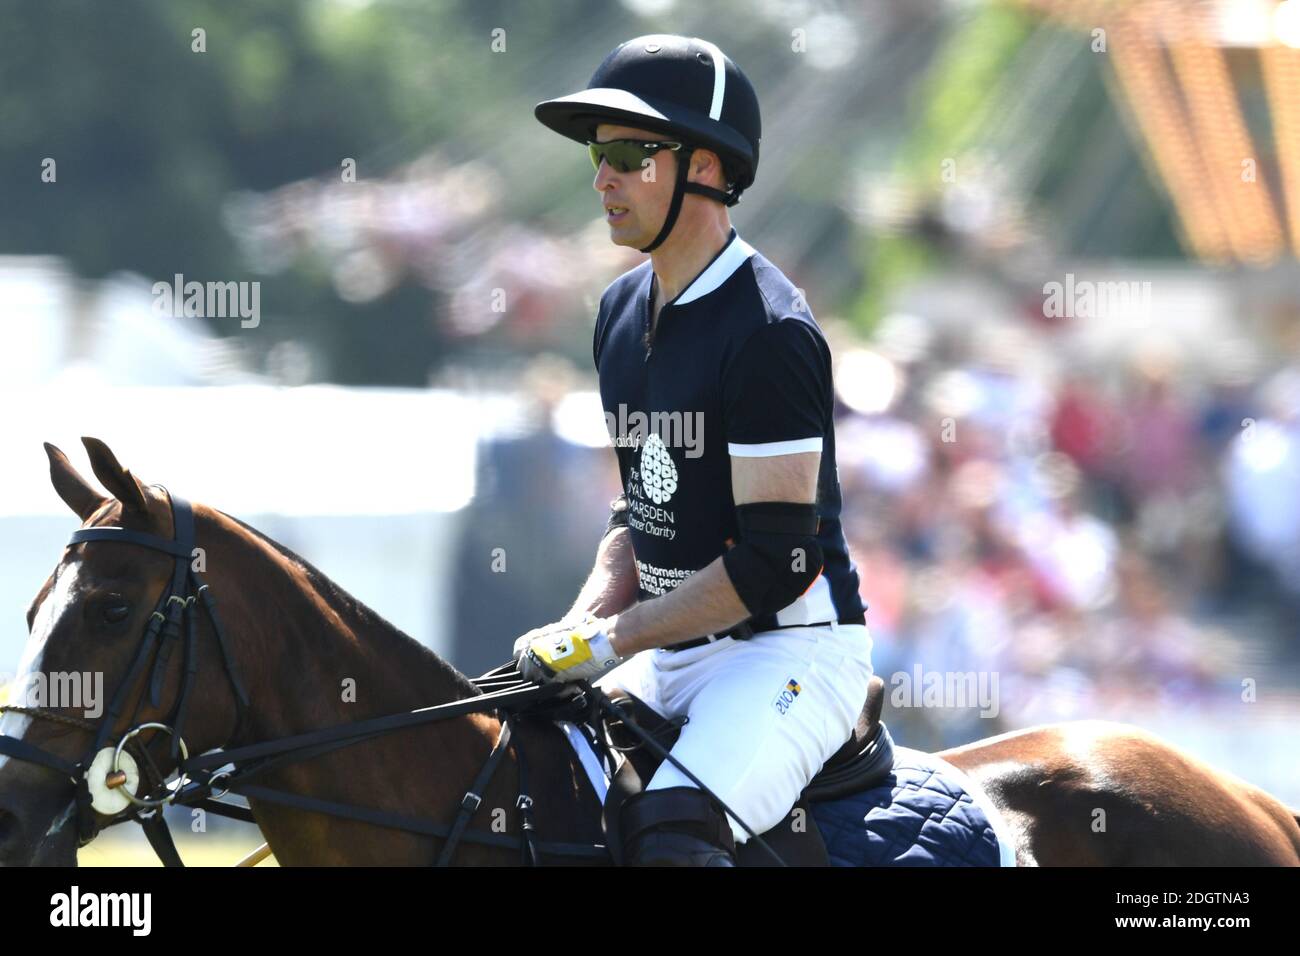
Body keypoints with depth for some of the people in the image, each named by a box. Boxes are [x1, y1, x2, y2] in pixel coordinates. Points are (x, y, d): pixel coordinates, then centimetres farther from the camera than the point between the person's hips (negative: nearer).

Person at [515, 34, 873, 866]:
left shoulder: (769, 332, -17)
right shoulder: (622, 312, 12)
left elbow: (774, 563, -20)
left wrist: (610, 639, -18)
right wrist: (582, 625, 2)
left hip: (791, 650, -9)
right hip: (672, 650, 9)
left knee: (671, 834, -32)